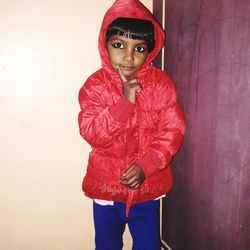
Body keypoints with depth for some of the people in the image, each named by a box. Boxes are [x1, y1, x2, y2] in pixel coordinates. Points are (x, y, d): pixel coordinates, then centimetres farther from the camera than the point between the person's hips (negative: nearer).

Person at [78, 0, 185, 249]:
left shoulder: (161, 83, -8)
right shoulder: (95, 85, -10)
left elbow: (173, 130, -9)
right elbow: (91, 133, -18)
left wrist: (145, 165, -19)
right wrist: (124, 102, -28)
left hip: (148, 186, 1)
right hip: (106, 186, 0)